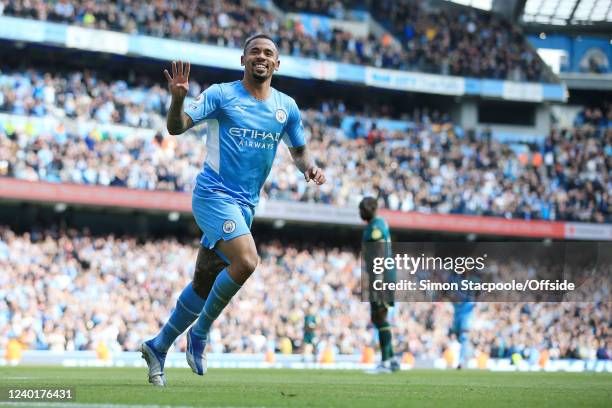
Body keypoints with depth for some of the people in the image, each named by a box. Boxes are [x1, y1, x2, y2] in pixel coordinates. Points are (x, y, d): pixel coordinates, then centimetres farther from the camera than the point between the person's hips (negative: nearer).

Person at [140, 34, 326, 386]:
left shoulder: (287, 107, 9)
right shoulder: (221, 94, -5)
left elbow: (299, 150, 21)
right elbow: (177, 127, -11)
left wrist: (310, 167, -1)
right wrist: (178, 98, -31)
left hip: (246, 204, 6)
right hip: (214, 194, -6)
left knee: (206, 284, 9)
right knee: (246, 261, -26)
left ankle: (158, 347, 24)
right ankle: (200, 332, -6)